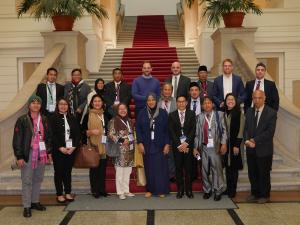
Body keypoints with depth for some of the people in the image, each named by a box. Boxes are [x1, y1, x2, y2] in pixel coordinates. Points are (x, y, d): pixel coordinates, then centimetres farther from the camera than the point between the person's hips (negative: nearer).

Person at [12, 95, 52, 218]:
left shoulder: (44, 120, 8)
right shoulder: (22, 120, -6)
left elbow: (48, 136, 15)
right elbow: (17, 139, -7)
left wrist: (49, 152, 11)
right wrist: (19, 156, -11)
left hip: (41, 154, 5)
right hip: (28, 155, -4)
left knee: (38, 179, 12)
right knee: (27, 181, 1)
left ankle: (35, 201, 26)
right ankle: (27, 206, 8)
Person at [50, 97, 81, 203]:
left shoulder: (72, 118, 10)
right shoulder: (53, 118, -2)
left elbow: (77, 133, 7)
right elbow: (52, 135, -9)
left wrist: (74, 146, -6)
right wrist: (60, 148, -14)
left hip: (71, 149, 3)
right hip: (58, 150, -3)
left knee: (68, 171, 10)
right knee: (59, 172, 4)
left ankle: (68, 193, 20)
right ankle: (59, 194, 13)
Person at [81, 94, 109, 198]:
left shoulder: (105, 115, 14)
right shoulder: (88, 116, 0)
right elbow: (82, 130, -1)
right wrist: (91, 132, -18)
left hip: (103, 146, 4)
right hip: (93, 146, -4)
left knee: (103, 168, 5)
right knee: (94, 168, -1)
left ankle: (102, 189, 14)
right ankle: (95, 190, 8)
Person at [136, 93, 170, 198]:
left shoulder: (163, 113, 0)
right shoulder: (142, 113, 2)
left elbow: (167, 129, 0)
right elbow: (138, 129, 3)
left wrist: (167, 144, -5)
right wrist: (140, 143, -4)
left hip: (160, 145, -1)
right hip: (147, 145, 1)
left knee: (161, 167, 1)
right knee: (149, 167, 4)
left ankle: (161, 190, 12)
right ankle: (150, 189, 14)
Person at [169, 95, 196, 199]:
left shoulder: (191, 114, 6)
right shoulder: (172, 115, 6)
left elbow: (193, 129, -1)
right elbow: (171, 131, 0)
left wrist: (186, 143, -10)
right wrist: (179, 145, -8)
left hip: (188, 145, 0)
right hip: (177, 145, 0)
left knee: (188, 168, 2)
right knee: (178, 168, 3)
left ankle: (188, 190, 11)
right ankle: (180, 190, 12)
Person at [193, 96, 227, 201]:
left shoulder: (219, 115, 3)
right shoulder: (200, 117, 8)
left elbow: (224, 130, -2)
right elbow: (197, 133, 8)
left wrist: (223, 143, -11)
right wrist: (195, 147, 6)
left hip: (215, 147, -2)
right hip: (203, 147, 2)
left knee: (217, 169, -2)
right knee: (205, 170, 8)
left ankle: (218, 191, 11)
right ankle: (207, 190, 22)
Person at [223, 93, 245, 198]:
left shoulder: (239, 113, -7)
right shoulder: (224, 114, 8)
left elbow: (240, 131, -10)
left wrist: (236, 145, -15)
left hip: (234, 143, -4)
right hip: (225, 143, 4)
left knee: (234, 168, 4)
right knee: (227, 167, 9)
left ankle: (232, 190, 13)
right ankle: (228, 189, 20)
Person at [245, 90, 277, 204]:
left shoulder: (271, 112, -8)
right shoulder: (249, 111, 8)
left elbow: (270, 132, -15)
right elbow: (246, 128, 5)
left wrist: (255, 140, -18)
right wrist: (247, 140, -14)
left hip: (264, 149, -4)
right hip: (251, 149, 4)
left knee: (264, 174, 9)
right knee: (252, 173, 12)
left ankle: (264, 195, 25)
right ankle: (255, 193, 29)